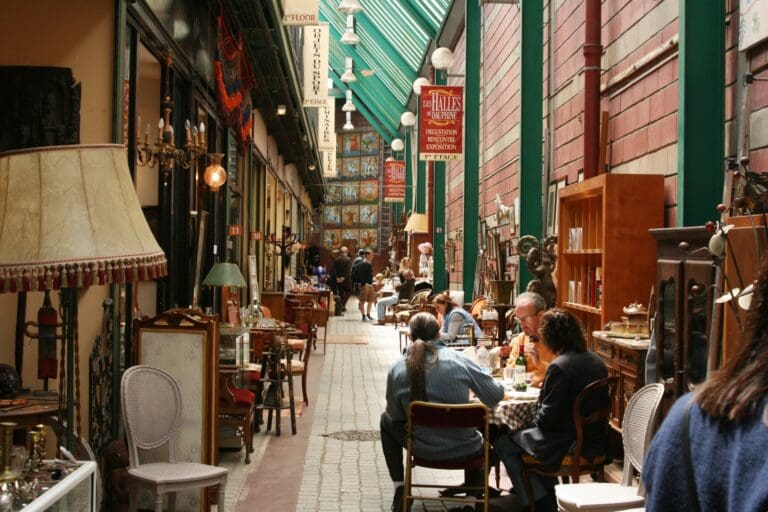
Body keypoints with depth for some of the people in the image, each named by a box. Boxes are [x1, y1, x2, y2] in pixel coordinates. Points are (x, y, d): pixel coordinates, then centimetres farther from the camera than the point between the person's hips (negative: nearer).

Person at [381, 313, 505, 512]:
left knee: (386, 421, 30)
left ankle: (400, 489, 27)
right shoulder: (460, 360, -12)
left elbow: (396, 416, 0)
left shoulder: (397, 368, -10)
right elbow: (496, 396, -6)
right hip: (465, 450, 0)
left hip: (423, 450, 0)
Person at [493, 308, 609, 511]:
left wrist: (536, 420, 2)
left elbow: (548, 417, -20)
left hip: (569, 446, -9)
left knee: (503, 443, 7)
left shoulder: (560, 367, -22)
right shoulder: (596, 362, 5)